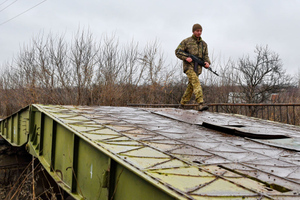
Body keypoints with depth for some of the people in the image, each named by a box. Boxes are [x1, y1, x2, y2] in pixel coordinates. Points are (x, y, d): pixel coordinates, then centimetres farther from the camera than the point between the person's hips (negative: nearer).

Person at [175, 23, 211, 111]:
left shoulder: (204, 44, 15)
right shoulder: (186, 41, 0)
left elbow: (206, 56, 14)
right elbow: (177, 52, 0)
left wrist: (207, 62, -8)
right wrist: (185, 58, -15)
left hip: (197, 68, 6)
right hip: (188, 66, -6)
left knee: (191, 87, 10)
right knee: (196, 82, -24)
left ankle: (182, 104, 26)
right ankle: (201, 104, -34)